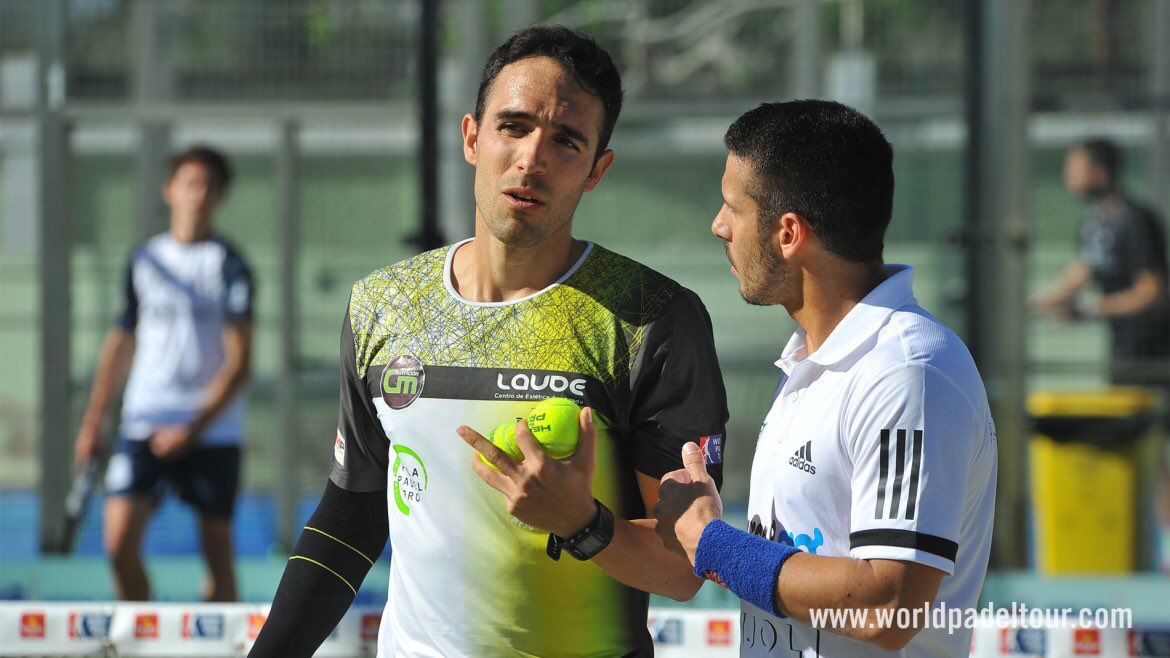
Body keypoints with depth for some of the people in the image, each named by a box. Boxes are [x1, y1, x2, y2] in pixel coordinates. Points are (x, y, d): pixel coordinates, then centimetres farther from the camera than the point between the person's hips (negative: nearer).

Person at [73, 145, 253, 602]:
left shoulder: (228, 265, -3)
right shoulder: (144, 260, 10)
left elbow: (239, 363, -8)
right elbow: (120, 343, 18)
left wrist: (194, 429, -16)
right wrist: (92, 425, 15)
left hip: (211, 430, -3)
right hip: (143, 424, 3)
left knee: (217, 549, 1)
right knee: (119, 540, -11)